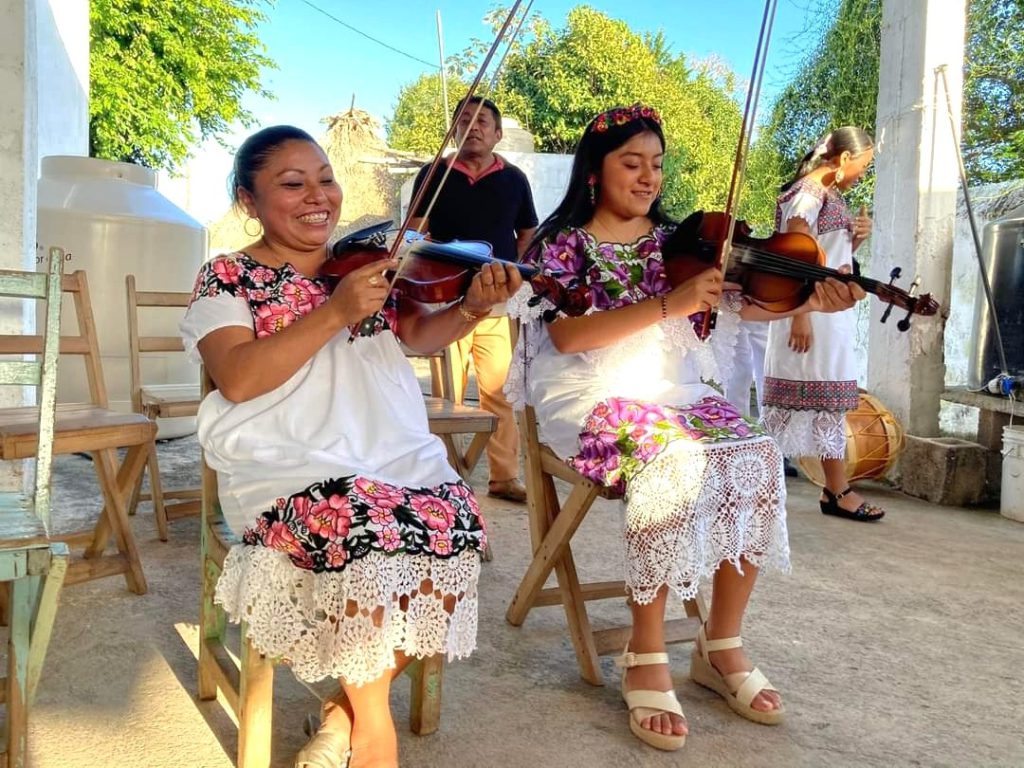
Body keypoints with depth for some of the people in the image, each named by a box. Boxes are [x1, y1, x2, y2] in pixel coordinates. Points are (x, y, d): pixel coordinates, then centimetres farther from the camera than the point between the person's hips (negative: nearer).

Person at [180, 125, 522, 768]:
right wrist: (335, 314, -20)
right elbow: (237, 380, -12)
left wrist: (471, 309, -16)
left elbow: (420, 335, 5)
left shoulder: (367, 263, 17)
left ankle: (350, 706, -1)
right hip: (290, 462, -4)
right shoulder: (227, 278, 5)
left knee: (455, 521, -23)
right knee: (369, 526, -32)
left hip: (397, 450, 4)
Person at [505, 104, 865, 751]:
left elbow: (744, 304, -3)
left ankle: (723, 645, -4)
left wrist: (808, 302, -23)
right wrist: (669, 305, -26)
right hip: (596, 400, -4)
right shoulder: (564, 242, 0)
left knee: (758, 458, -21)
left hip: (679, 394, 5)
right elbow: (566, 335, -18)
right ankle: (646, 657, -17)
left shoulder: (677, 241, 12)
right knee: (677, 462, -33)